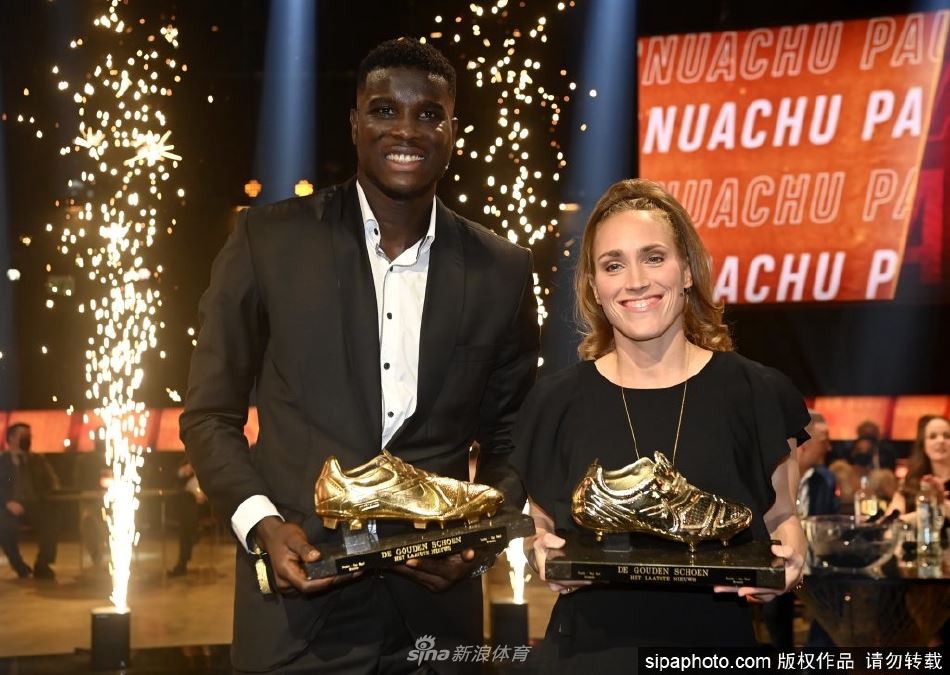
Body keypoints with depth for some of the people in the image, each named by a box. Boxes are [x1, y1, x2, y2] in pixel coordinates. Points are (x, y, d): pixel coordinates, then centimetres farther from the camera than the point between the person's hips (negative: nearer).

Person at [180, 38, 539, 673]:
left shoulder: (501, 271, 4)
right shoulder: (269, 239, -2)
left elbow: (508, 438, 11)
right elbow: (211, 415, 2)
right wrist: (262, 524, -12)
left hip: (435, 612, 2)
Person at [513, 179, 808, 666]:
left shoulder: (756, 394, -3)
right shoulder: (556, 402, -2)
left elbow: (781, 515, 7)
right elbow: (540, 525, 9)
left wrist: (790, 553, -14)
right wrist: (540, 551, -12)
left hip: (717, 644, 0)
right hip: (589, 649, 1)